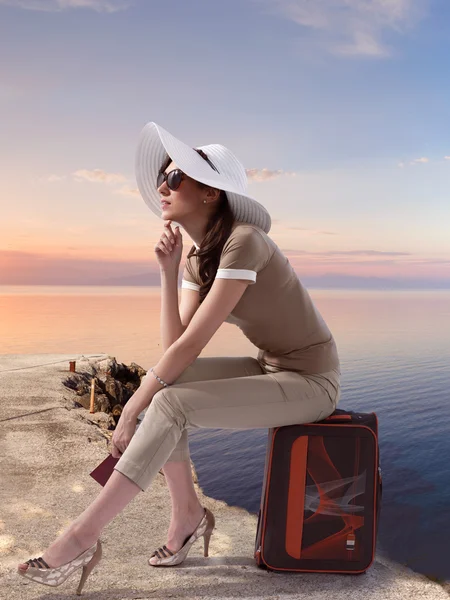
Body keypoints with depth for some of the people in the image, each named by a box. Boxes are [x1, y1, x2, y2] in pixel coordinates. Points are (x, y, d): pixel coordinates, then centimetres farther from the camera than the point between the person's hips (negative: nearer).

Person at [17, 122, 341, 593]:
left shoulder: (242, 241, -23)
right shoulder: (196, 257, 3)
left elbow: (192, 344, -25)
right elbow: (174, 347, -5)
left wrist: (131, 410, -17)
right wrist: (168, 270, -10)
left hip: (311, 380, -8)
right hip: (271, 369, 8)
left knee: (170, 403, -23)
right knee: (158, 380, -8)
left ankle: (81, 538, -13)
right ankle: (187, 513, 2)